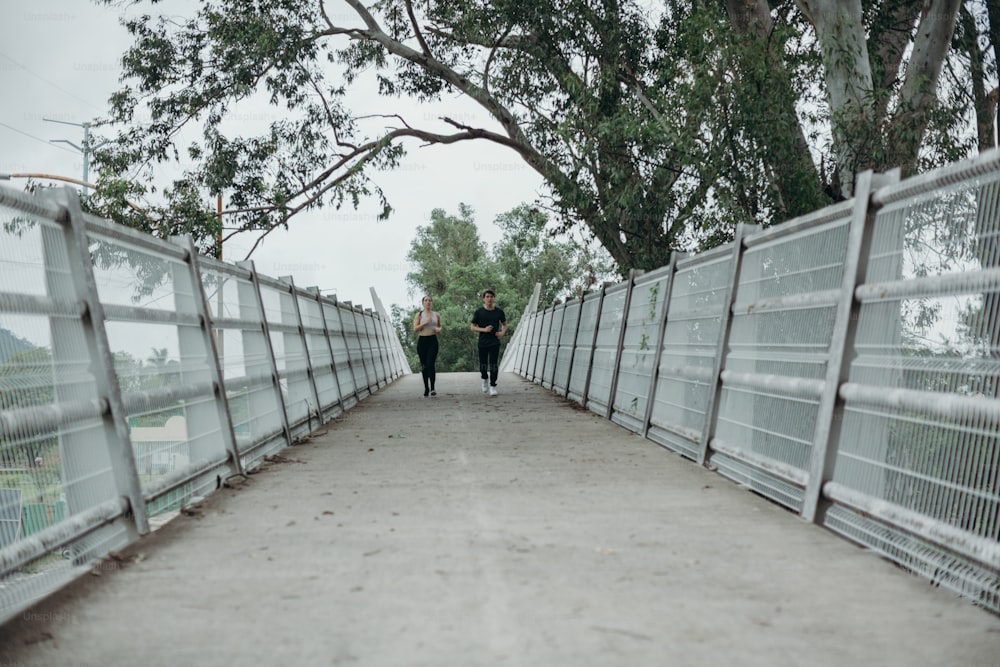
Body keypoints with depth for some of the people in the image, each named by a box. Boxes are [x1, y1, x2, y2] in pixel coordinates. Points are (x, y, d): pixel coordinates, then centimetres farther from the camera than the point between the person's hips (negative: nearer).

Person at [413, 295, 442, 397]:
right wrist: (425, 322, -17)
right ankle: (426, 388, 13)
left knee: (431, 364, -15)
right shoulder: (419, 315, 4)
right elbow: (415, 328, -5)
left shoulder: (437, 315, 10)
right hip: (422, 340, 0)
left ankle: (432, 388, -13)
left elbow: (439, 327, 23)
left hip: (433, 340, 0)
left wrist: (439, 329, 0)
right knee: (424, 365, 4)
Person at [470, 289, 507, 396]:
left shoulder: (499, 311, 6)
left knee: (494, 364, -8)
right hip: (483, 342, 0)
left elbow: (504, 324, 19)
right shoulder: (479, 312, 1)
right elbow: (473, 327, 2)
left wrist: (502, 332, -2)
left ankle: (493, 385, 0)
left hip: (495, 342, 0)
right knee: (483, 365, 7)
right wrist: (484, 329, -14)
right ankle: (485, 379, 36)